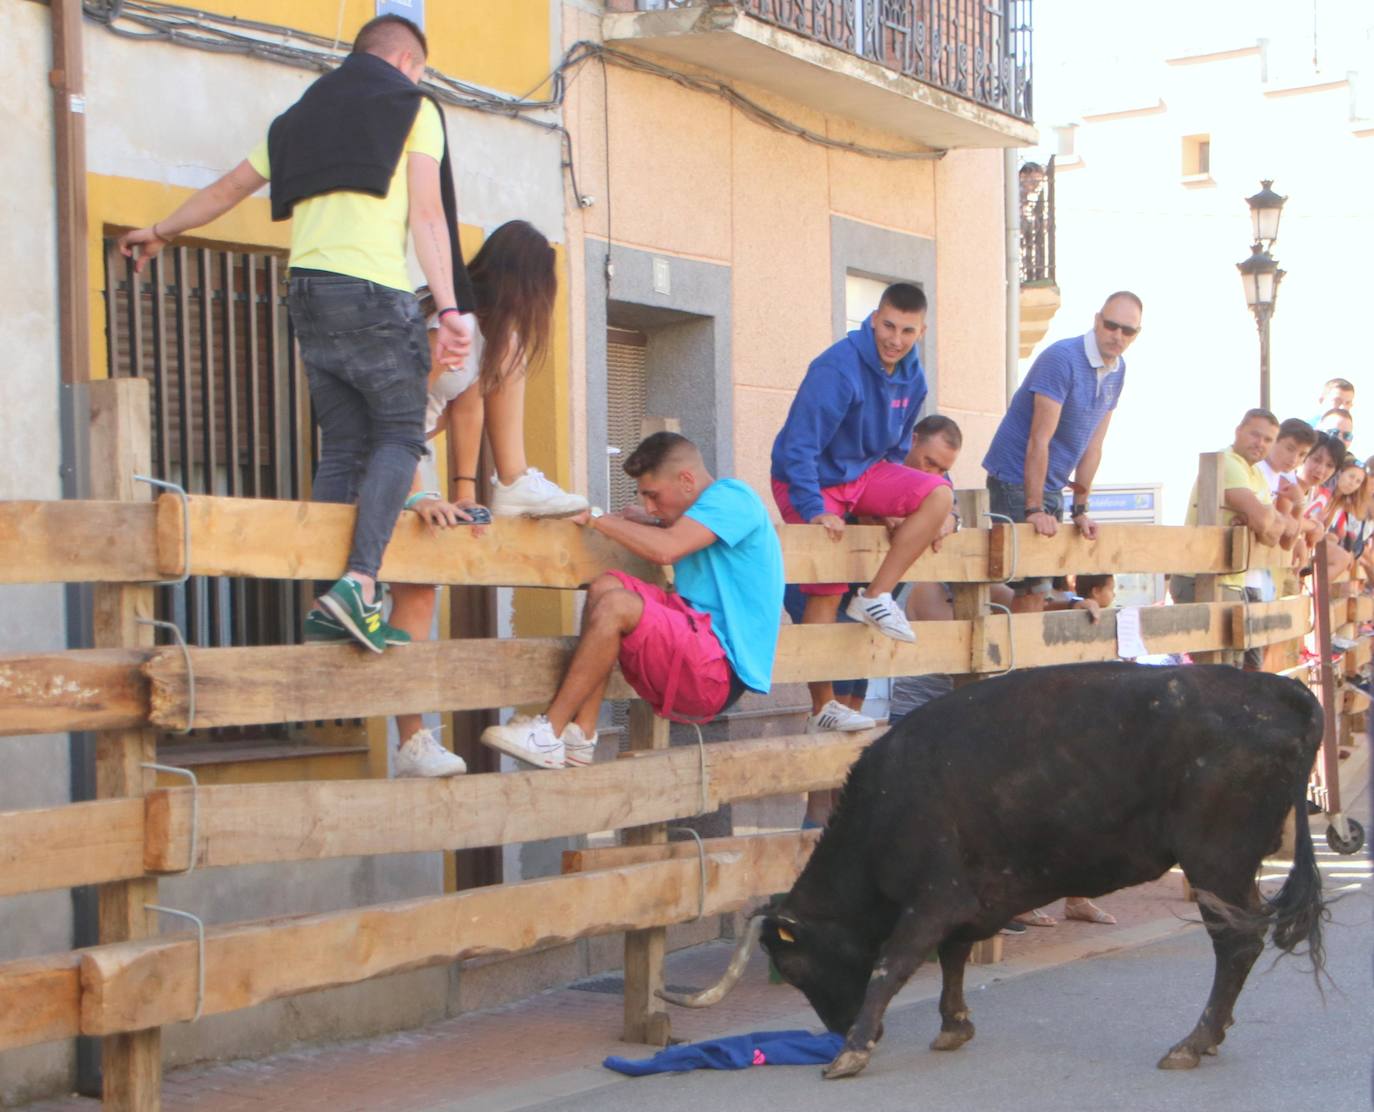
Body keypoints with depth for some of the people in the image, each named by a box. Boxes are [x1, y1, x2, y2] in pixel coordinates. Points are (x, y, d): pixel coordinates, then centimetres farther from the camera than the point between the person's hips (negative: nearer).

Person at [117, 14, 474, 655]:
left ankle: (327, 607, -1)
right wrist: (450, 309, -10)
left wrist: (161, 231, 47)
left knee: (342, 446, 8)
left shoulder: (303, 115, 24)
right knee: (399, 436, -3)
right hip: (374, 292, -6)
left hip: (307, 291, 6)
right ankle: (359, 584, -21)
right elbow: (427, 216, -4)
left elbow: (228, 188, 32)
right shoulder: (413, 108, 8)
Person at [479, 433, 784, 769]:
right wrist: (632, 516, 2)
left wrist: (597, 517, -11)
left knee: (617, 605, -25)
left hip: (721, 673, -10)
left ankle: (549, 734, -18)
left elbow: (666, 549, -21)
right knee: (607, 585, -3)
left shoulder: (731, 495, -8)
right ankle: (580, 735, -11)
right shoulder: (699, 512, 22)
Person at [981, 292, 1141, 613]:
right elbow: (1039, 441, -23)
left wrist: (1080, 511, 6)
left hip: (1052, 486, 8)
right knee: (1031, 589, -12)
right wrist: (1034, 509, -26)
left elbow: (1092, 446, 8)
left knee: (1038, 588, 10)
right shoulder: (1062, 358, -19)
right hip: (1016, 478, -8)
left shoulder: (1117, 370, 5)